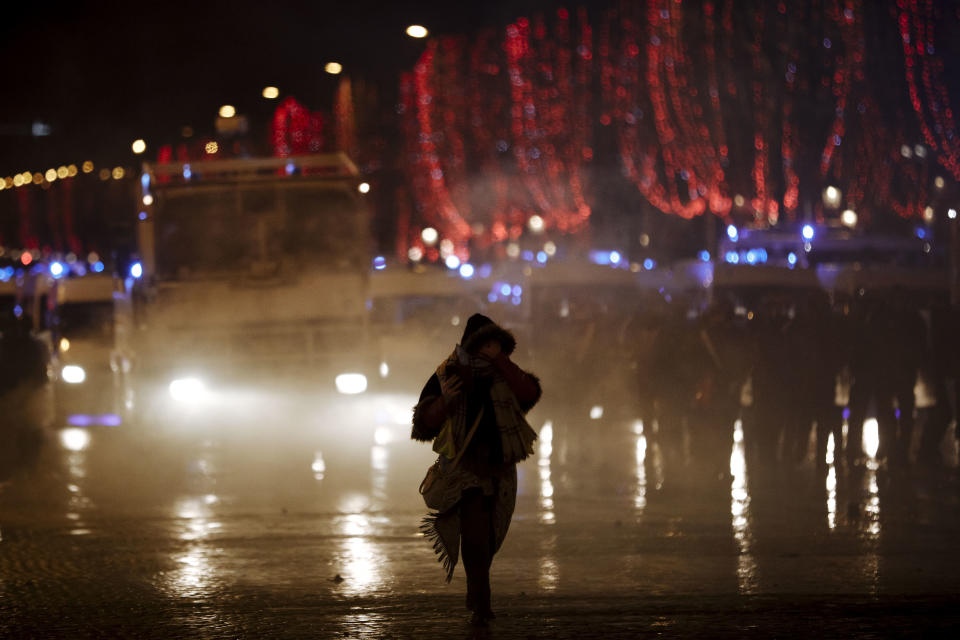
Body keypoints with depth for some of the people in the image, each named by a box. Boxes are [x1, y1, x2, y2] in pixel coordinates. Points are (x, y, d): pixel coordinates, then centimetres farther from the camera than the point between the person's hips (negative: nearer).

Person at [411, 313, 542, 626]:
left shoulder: (504, 375, 4)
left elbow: (530, 394, -16)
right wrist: (444, 402, -25)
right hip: (466, 468, -4)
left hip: (500, 469, 4)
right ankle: (481, 606, -16)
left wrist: (500, 359, -19)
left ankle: (476, 596, 36)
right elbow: (424, 424, -5)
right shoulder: (447, 375, -4)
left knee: (489, 539, 16)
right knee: (475, 538, -16)